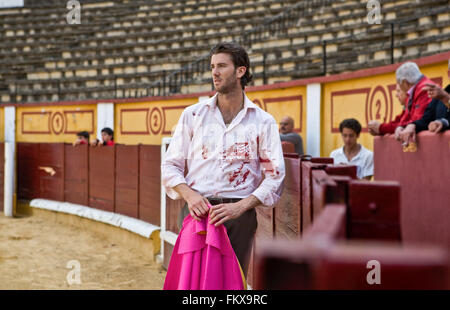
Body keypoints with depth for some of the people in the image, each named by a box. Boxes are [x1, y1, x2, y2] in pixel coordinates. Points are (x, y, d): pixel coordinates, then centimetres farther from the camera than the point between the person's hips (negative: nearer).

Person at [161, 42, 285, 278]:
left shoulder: (263, 121, 5)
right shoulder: (193, 115, 9)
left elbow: (275, 176, 1)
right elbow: (170, 165, 9)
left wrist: (240, 206, -13)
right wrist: (189, 194, -10)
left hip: (239, 214, 0)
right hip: (196, 208, 1)